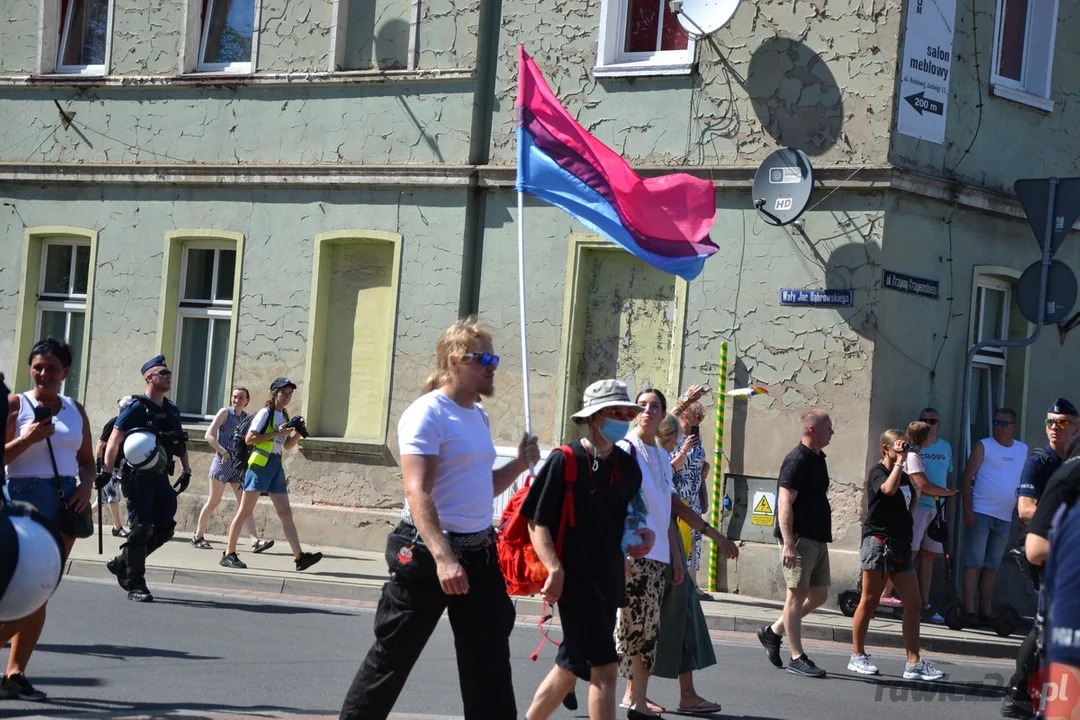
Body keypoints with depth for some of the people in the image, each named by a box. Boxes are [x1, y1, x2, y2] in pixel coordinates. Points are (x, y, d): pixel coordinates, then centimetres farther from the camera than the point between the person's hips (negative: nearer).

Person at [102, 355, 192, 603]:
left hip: (160, 477, 7)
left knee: (165, 527, 5)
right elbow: (114, 442, -15)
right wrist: (107, 471, -24)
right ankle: (135, 585, 0)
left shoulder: (172, 410, 12)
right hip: (138, 477, -7)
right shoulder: (136, 409, -9)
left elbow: (181, 442, 22)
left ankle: (122, 563, 22)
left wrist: (186, 471, 16)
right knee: (141, 529, -7)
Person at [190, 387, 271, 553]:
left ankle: (255, 541, -14)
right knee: (214, 501, 2)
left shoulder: (247, 418, 10)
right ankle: (198, 536, 17)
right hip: (223, 463, -4)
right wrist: (223, 451, -19)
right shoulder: (225, 413, -2)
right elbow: (209, 435, -9)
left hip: (240, 465, 4)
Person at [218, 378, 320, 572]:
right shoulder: (265, 413, -7)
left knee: (285, 512, 2)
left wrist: (297, 433, 4)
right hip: (260, 464, -7)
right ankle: (228, 554, 3)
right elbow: (249, 439, -14)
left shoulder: (284, 416, 15)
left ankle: (299, 557, -2)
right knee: (245, 511, -3)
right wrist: (276, 434, -17)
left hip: (276, 465, 7)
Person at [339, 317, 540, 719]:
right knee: (392, 656, 3)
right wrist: (442, 557, -35)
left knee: (489, 662, 5)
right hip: (427, 552, -8)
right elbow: (417, 493, -24)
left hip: (480, 552, 8)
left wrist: (518, 465, 6)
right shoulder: (427, 415, -13)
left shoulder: (478, 416, 13)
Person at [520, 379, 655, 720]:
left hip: (609, 577, 7)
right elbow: (537, 522, -13)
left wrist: (644, 534, 0)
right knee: (604, 667, -12)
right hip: (575, 577, -7)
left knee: (572, 665, 15)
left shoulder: (627, 466, 8)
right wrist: (555, 568, -24)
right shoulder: (564, 461, -11)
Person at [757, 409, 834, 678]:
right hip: (800, 538, -9)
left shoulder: (818, 459, 15)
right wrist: (788, 543, -23)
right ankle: (797, 658, 2)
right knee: (797, 595, -3)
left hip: (817, 539, 9)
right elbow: (785, 503, -18)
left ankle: (773, 631, 23)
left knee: (819, 594, 11)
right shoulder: (797, 460, -13)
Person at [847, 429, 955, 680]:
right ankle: (857, 656, 10)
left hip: (901, 545, 8)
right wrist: (899, 461, -20)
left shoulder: (904, 475, 18)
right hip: (879, 543, -8)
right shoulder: (877, 473, -6)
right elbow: (889, 489, -28)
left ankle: (914, 663, -1)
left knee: (913, 603, 0)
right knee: (869, 601, 0)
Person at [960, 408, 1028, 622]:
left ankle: (986, 611, 11)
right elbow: (967, 476, -4)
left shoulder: (1023, 450, 12)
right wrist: (967, 508, -12)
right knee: (973, 563, -7)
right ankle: (969, 610, -8)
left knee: (992, 566, 8)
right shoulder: (984, 446, -1)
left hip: (1005, 517, 4)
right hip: (981, 513, -4)